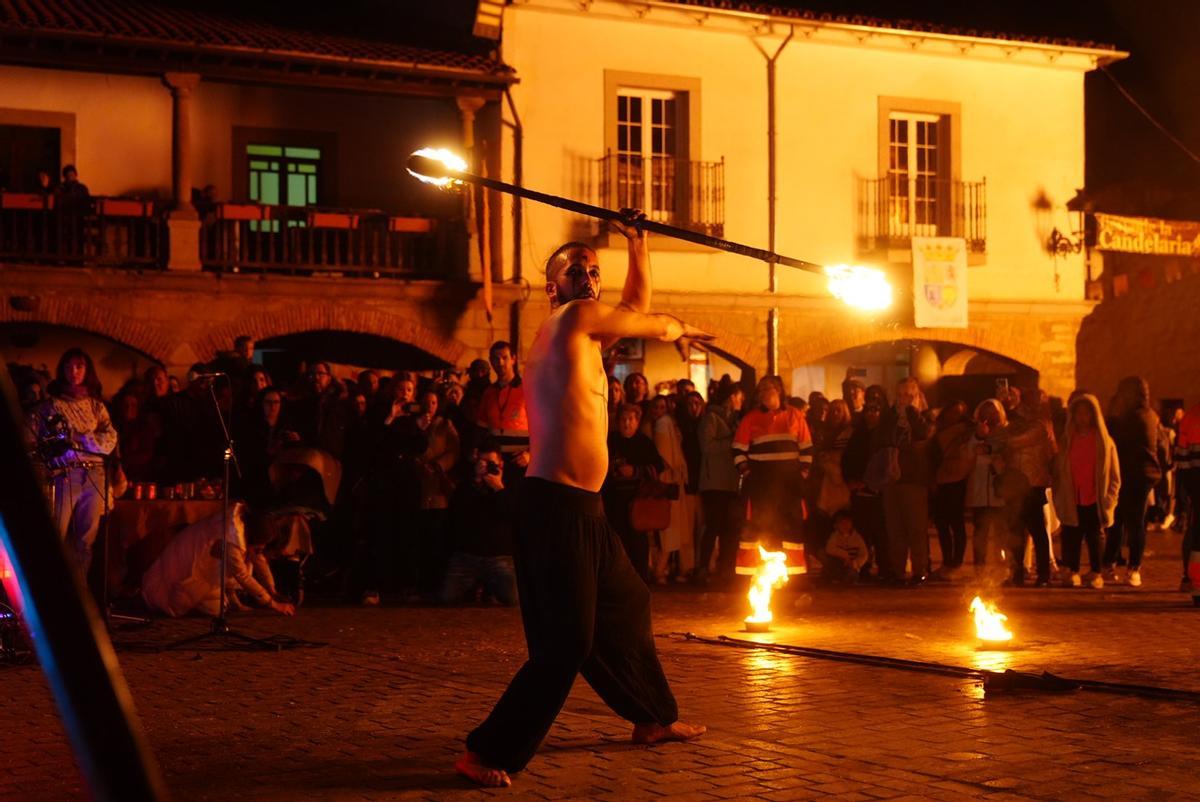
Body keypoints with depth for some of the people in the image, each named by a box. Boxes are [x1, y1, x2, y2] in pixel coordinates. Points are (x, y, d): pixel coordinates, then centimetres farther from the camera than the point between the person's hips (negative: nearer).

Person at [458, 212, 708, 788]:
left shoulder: (588, 332, 17)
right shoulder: (571, 318, -8)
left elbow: (637, 307, 29)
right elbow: (649, 323, 3)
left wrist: (637, 244, 25)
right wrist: (679, 329, 24)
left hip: (583, 509, 10)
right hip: (557, 508, -10)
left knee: (627, 607, 24)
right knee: (566, 644, -11)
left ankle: (654, 719, 41)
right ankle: (487, 754, -6)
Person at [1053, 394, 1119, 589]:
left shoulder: (1104, 441, 4)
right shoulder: (1066, 441, 9)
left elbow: (1114, 473, 4)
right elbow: (1057, 471, 8)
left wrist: (1109, 498, -5)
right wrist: (1058, 498, 0)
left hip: (1095, 501, -1)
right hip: (1072, 502, 2)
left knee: (1094, 537, 3)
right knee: (1072, 537, 1)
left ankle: (1096, 574, 11)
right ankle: (1073, 573, 10)